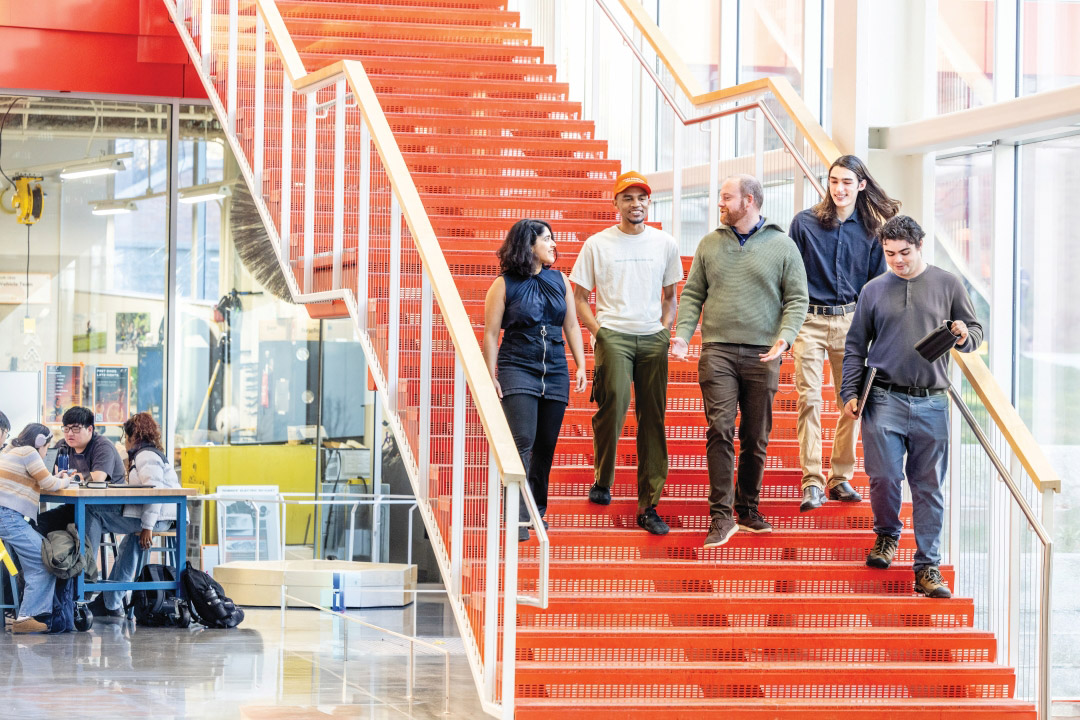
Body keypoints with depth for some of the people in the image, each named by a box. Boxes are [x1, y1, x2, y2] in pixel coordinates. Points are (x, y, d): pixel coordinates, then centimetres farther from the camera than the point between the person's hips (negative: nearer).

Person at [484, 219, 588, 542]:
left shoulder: (560, 281, 11)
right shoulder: (504, 285, -3)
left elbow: (571, 326, 15)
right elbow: (491, 333, -2)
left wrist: (581, 366, 9)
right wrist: (491, 377, -6)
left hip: (555, 370, 5)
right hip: (517, 370, -5)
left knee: (546, 445, 8)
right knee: (522, 442, -15)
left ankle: (538, 511, 21)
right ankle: (519, 518, -18)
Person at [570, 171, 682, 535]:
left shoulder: (665, 244, 11)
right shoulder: (597, 244, 4)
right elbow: (579, 297, 7)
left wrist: (665, 331, 5)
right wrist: (597, 332, -4)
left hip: (653, 339, 3)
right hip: (613, 335, -2)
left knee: (652, 420, 0)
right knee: (612, 409, -14)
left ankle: (649, 507, 2)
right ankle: (601, 482, 12)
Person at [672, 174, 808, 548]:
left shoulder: (782, 246, 4)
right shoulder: (710, 244, 11)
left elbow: (797, 299, 4)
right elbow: (692, 294, 12)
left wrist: (784, 336, -12)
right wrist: (683, 334, -3)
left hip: (762, 354, 0)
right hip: (717, 350, 0)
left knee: (756, 439, 6)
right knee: (720, 430, -11)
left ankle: (748, 510, 19)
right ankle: (721, 515, -12)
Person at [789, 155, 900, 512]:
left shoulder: (870, 230, 7)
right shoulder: (805, 223, 2)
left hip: (852, 321, 2)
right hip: (810, 321, -2)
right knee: (809, 399, -9)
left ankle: (841, 479, 14)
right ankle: (813, 484, -9)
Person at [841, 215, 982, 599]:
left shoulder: (948, 285, 8)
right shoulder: (874, 290, 10)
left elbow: (976, 333, 13)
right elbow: (855, 346, 14)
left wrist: (964, 337, -10)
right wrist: (850, 392, 5)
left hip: (931, 403, 0)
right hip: (884, 399, 0)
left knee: (928, 487, 1)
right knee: (884, 476, -5)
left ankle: (927, 567, 5)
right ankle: (887, 535, 24)